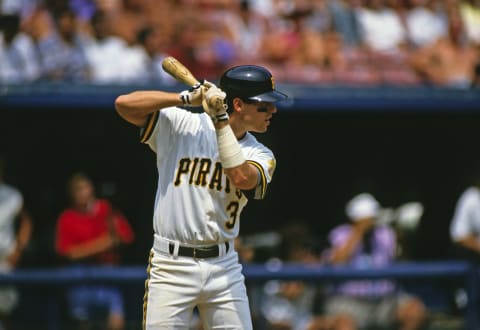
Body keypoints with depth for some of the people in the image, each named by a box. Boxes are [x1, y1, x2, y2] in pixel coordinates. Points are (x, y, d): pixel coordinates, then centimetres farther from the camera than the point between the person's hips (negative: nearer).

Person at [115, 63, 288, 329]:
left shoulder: (260, 155, 5)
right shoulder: (180, 125, -2)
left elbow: (241, 178, -18)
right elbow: (124, 103, -12)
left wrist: (220, 120, -15)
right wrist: (187, 97, -15)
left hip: (224, 267, 4)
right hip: (172, 266, -3)